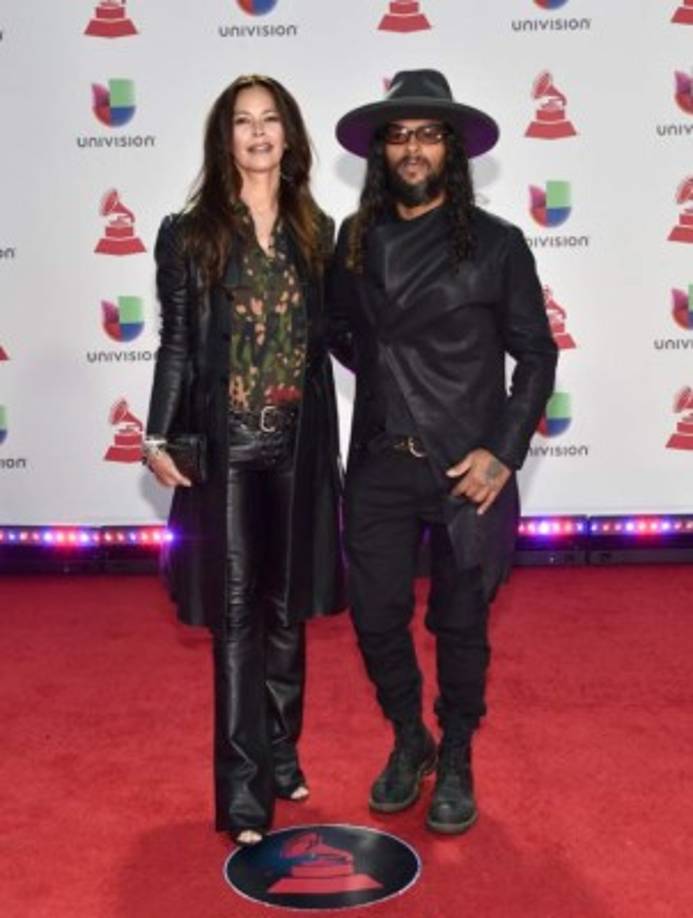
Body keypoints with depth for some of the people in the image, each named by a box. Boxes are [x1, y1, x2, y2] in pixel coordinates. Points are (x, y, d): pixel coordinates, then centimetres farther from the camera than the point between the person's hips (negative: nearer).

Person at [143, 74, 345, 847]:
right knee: (236, 614, 1)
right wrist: (158, 438, -9)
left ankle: (281, 755, 30)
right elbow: (176, 344, -2)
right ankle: (244, 789, 9)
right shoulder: (188, 233, 0)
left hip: (299, 443, 3)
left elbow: (329, 335, 11)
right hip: (226, 446, -3)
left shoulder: (315, 230, 8)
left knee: (286, 608, 13)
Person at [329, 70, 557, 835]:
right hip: (378, 465, 3)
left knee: (460, 625, 10)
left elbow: (537, 356, -2)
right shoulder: (355, 238, 5)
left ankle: (456, 762, 32)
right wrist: (385, 375, 8)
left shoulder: (497, 243, -3)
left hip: (467, 469, -3)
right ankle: (408, 743, 35)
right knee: (375, 617, 10)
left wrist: (503, 453, -11)